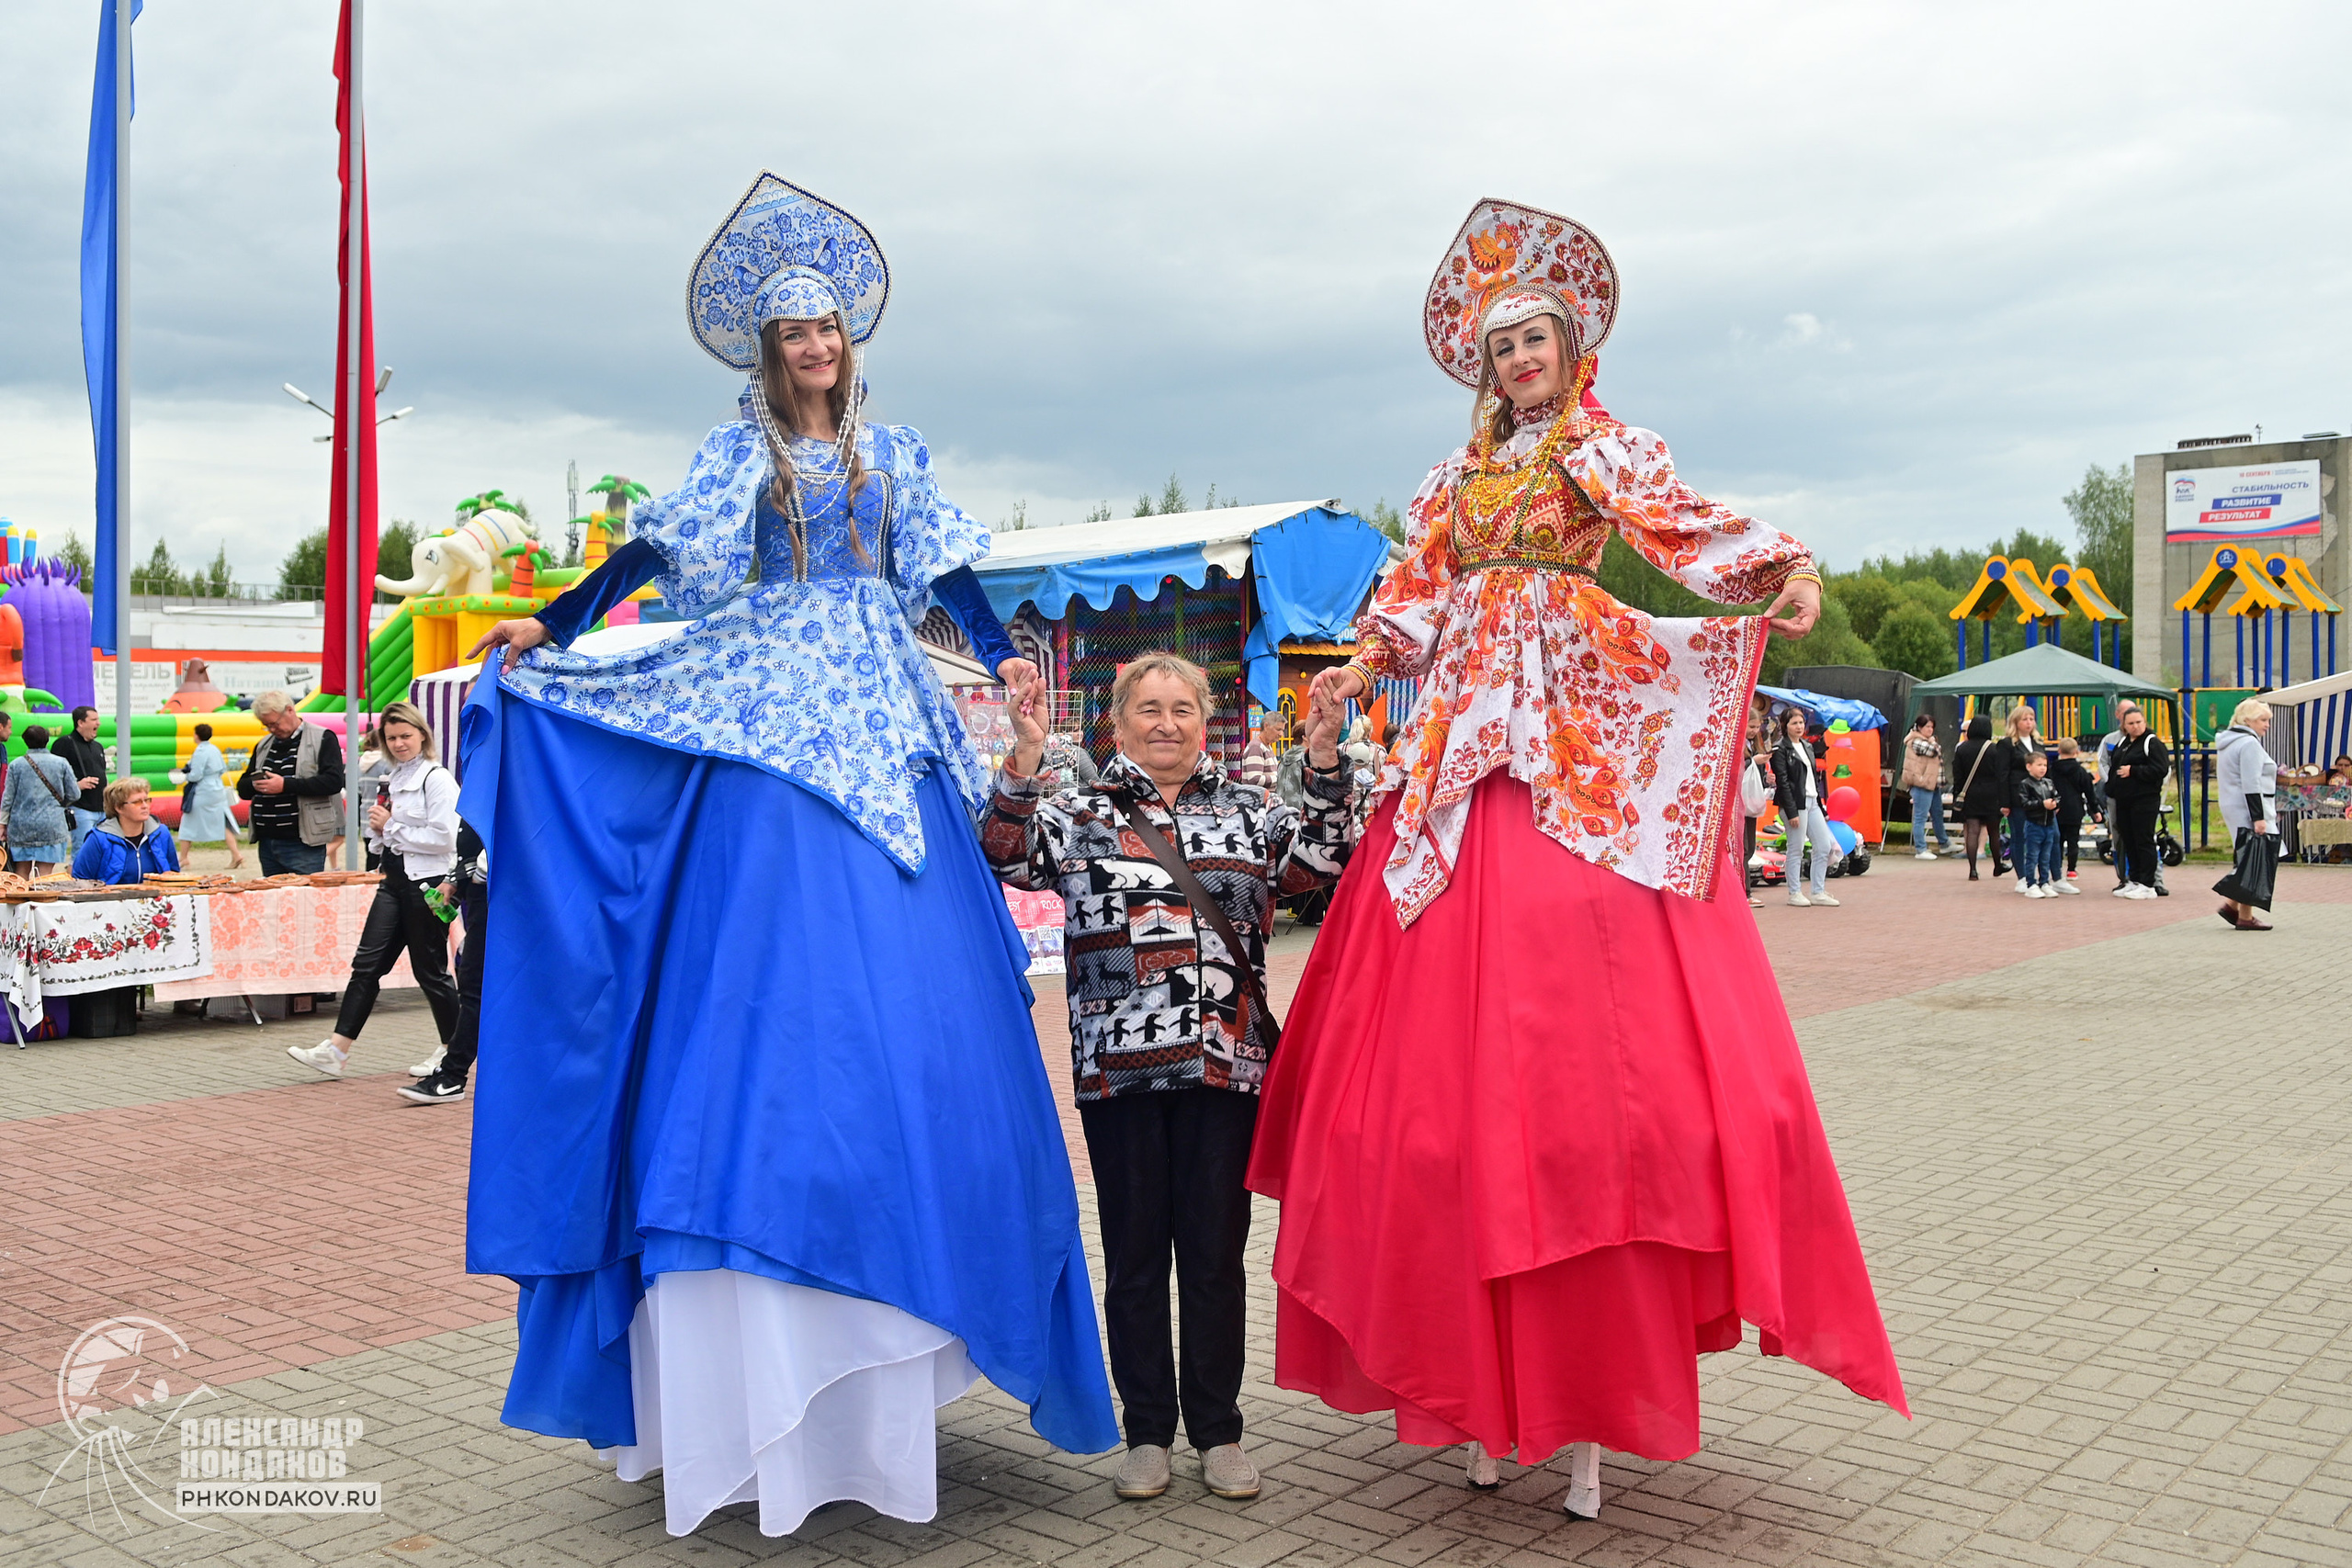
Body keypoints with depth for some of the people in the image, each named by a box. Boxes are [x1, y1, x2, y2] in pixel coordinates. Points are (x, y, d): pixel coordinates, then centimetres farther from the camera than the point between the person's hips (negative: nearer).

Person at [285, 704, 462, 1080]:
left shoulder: (437, 779, -11)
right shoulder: (389, 780, 14)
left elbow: (443, 837, -20)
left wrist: (392, 827, -14)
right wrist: (379, 828, 0)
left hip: (427, 884, -8)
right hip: (394, 881, 8)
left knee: (429, 970, 1)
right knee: (368, 963, 0)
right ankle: (335, 1050, -2)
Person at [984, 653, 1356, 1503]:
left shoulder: (1248, 809, 11)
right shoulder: (1079, 813, 9)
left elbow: (1322, 864, 0)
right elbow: (1005, 859, -5)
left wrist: (1325, 764, -10)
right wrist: (1023, 761, -17)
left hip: (1226, 1060, 1)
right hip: (1117, 1066, 0)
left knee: (1217, 1251, 7)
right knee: (1134, 1253, 9)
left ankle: (1218, 1430, 22)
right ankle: (1148, 1429, 23)